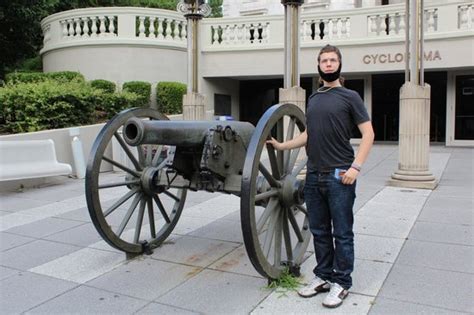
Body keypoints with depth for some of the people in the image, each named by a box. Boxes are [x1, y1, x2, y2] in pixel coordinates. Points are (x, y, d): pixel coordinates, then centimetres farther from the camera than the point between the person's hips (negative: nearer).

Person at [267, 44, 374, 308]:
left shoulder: (350, 96, 0)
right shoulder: (313, 98, 16)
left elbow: (368, 134, -5)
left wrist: (355, 166, -15)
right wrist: (282, 145, 12)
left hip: (339, 176, -5)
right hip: (314, 175, 6)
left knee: (342, 233, 3)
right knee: (319, 232, 13)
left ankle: (341, 282, 16)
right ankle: (323, 276, 27)